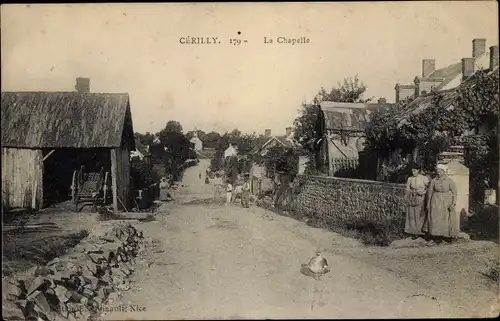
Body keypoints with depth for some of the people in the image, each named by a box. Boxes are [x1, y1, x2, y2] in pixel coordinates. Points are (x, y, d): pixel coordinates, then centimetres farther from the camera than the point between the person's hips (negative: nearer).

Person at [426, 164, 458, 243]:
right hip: (436, 201, 1)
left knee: (447, 219, 4)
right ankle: (438, 236, 5)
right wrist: (428, 204, 7)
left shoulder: (449, 181, -6)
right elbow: (430, 192, 7)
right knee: (436, 219, -3)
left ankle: (447, 236, 20)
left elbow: (454, 192, -2)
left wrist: (453, 203, -10)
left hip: (447, 202, -1)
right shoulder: (433, 181, -1)